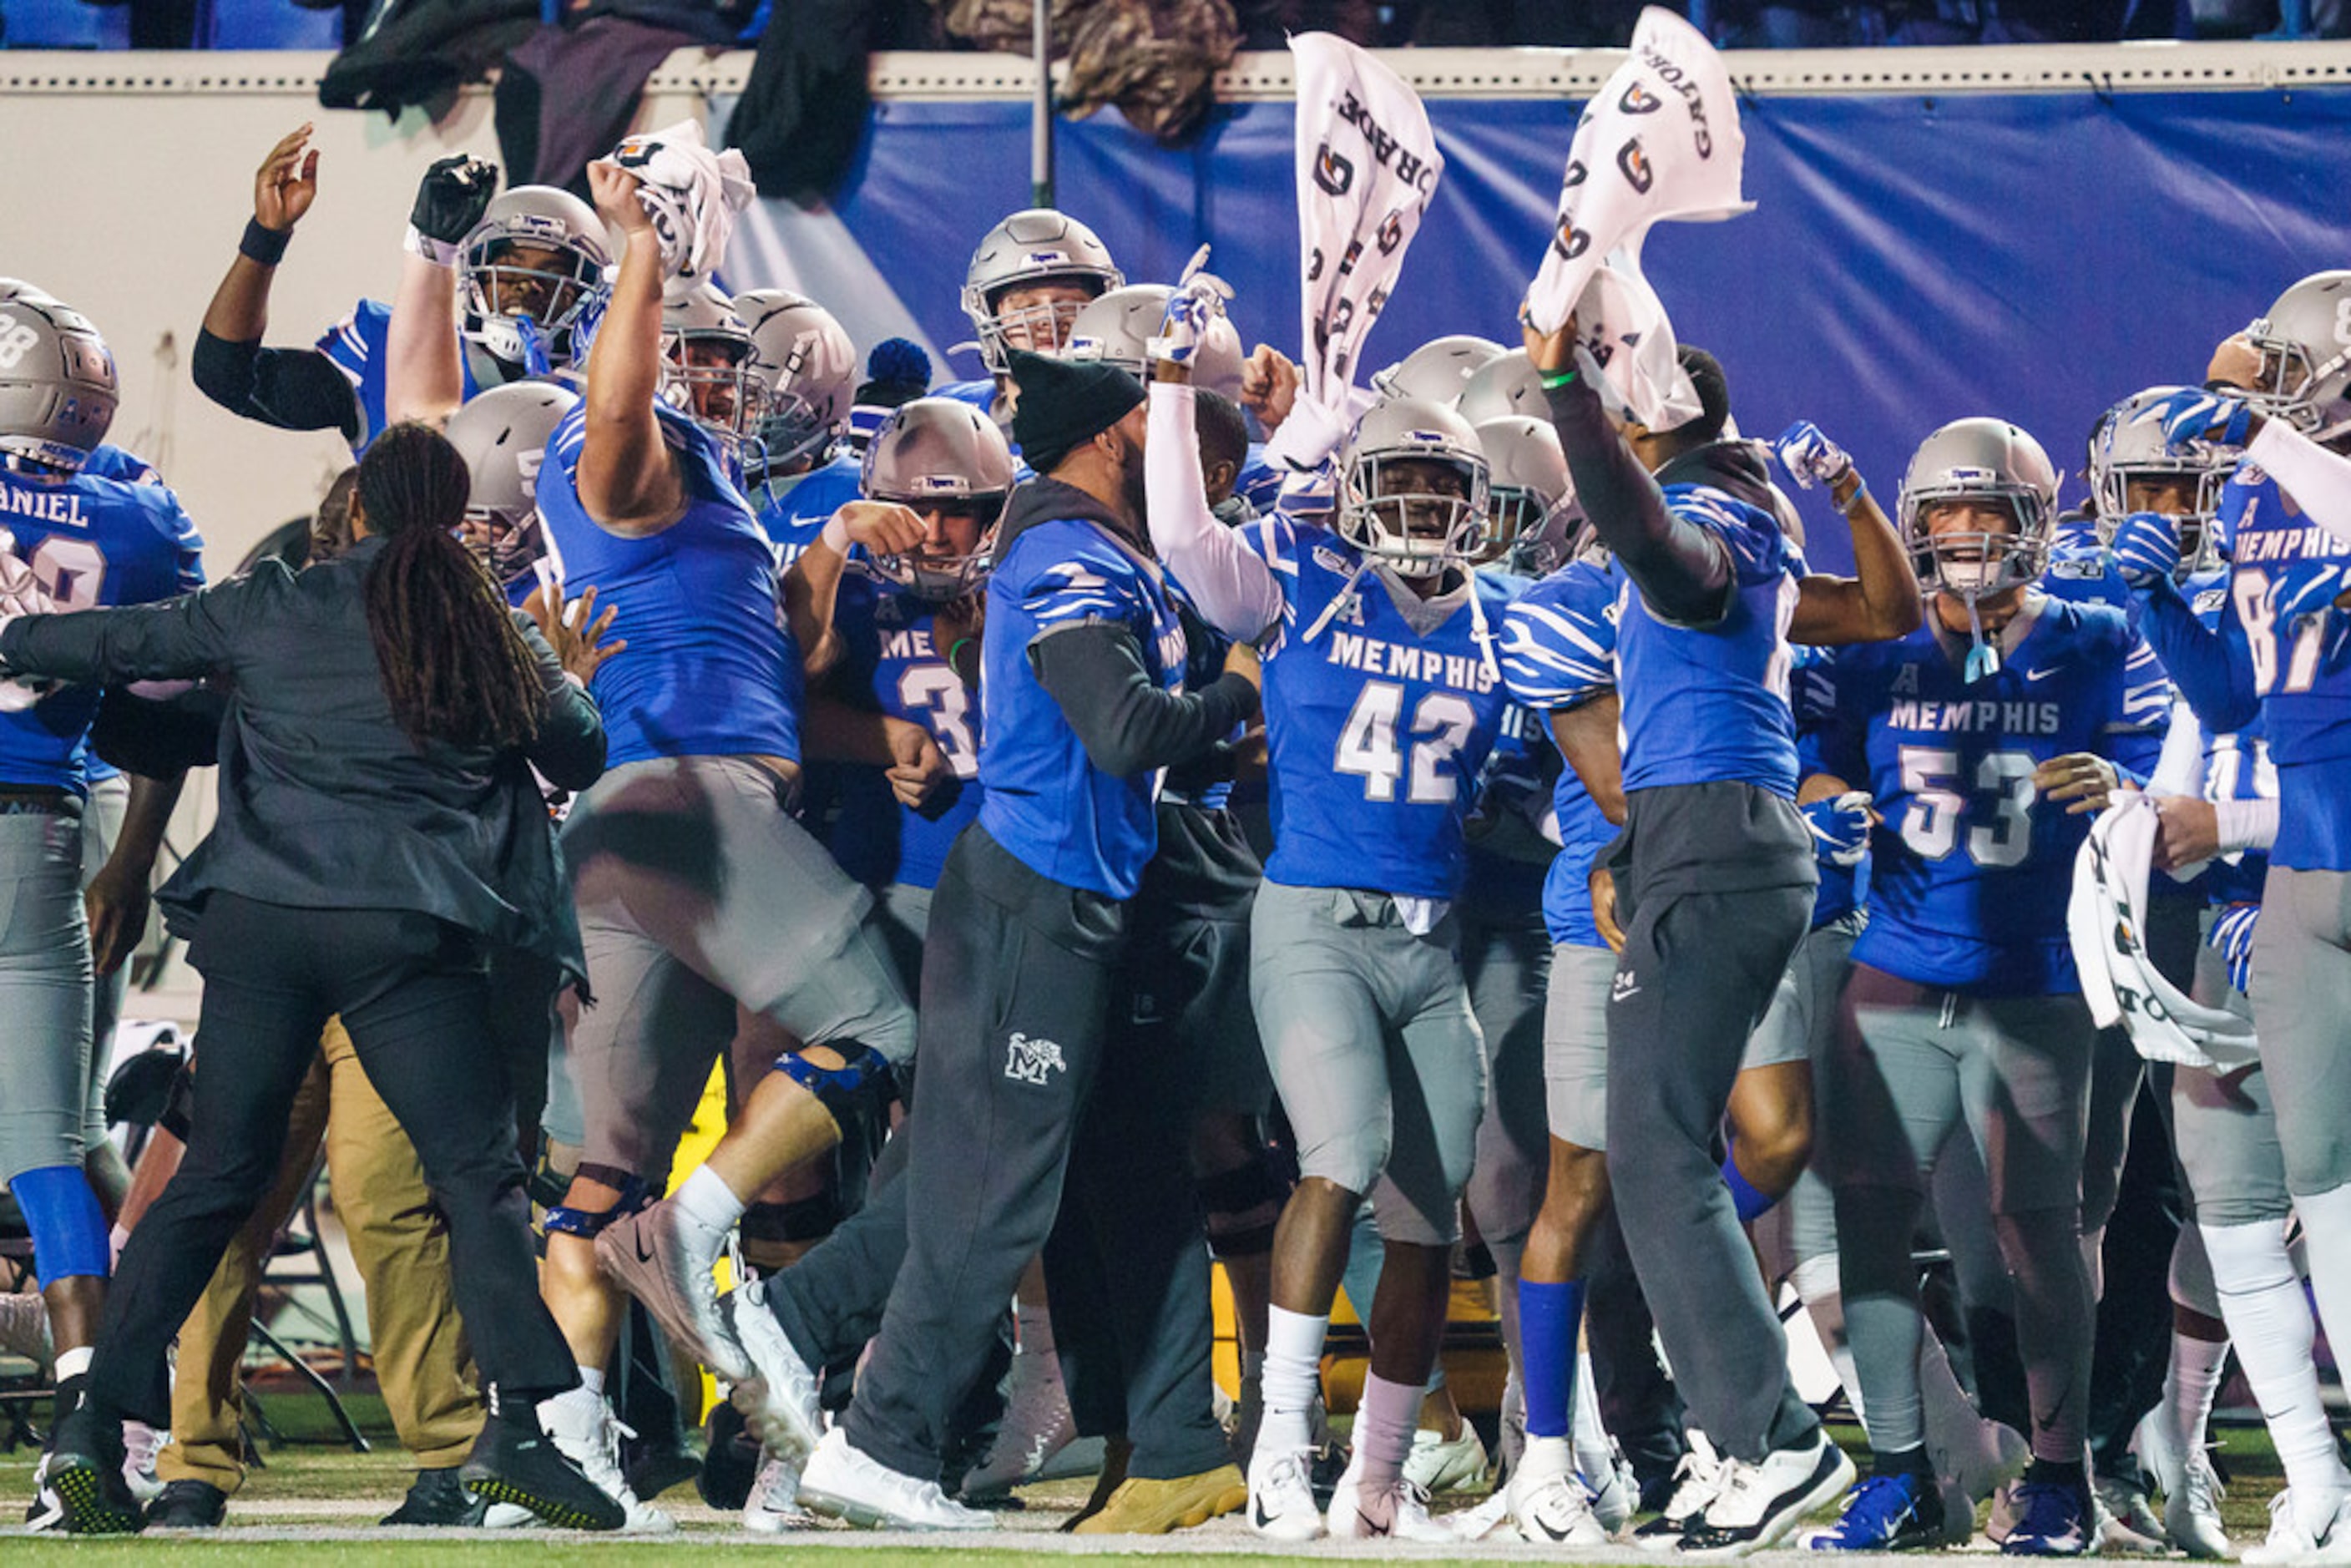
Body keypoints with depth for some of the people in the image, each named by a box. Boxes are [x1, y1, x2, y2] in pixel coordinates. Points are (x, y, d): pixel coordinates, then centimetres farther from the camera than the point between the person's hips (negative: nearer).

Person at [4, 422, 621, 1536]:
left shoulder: (268, 610, 6)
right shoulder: (497, 634, 6)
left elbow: (113, 645, 13)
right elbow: (582, 756, 20)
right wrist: (558, 677, 40)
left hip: (261, 917, 2)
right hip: (409, 931, -2)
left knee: (215, 1172, 10)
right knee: (478, 1173, 2)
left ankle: (97, 1421, 6)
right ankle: (514, 1425, -13)